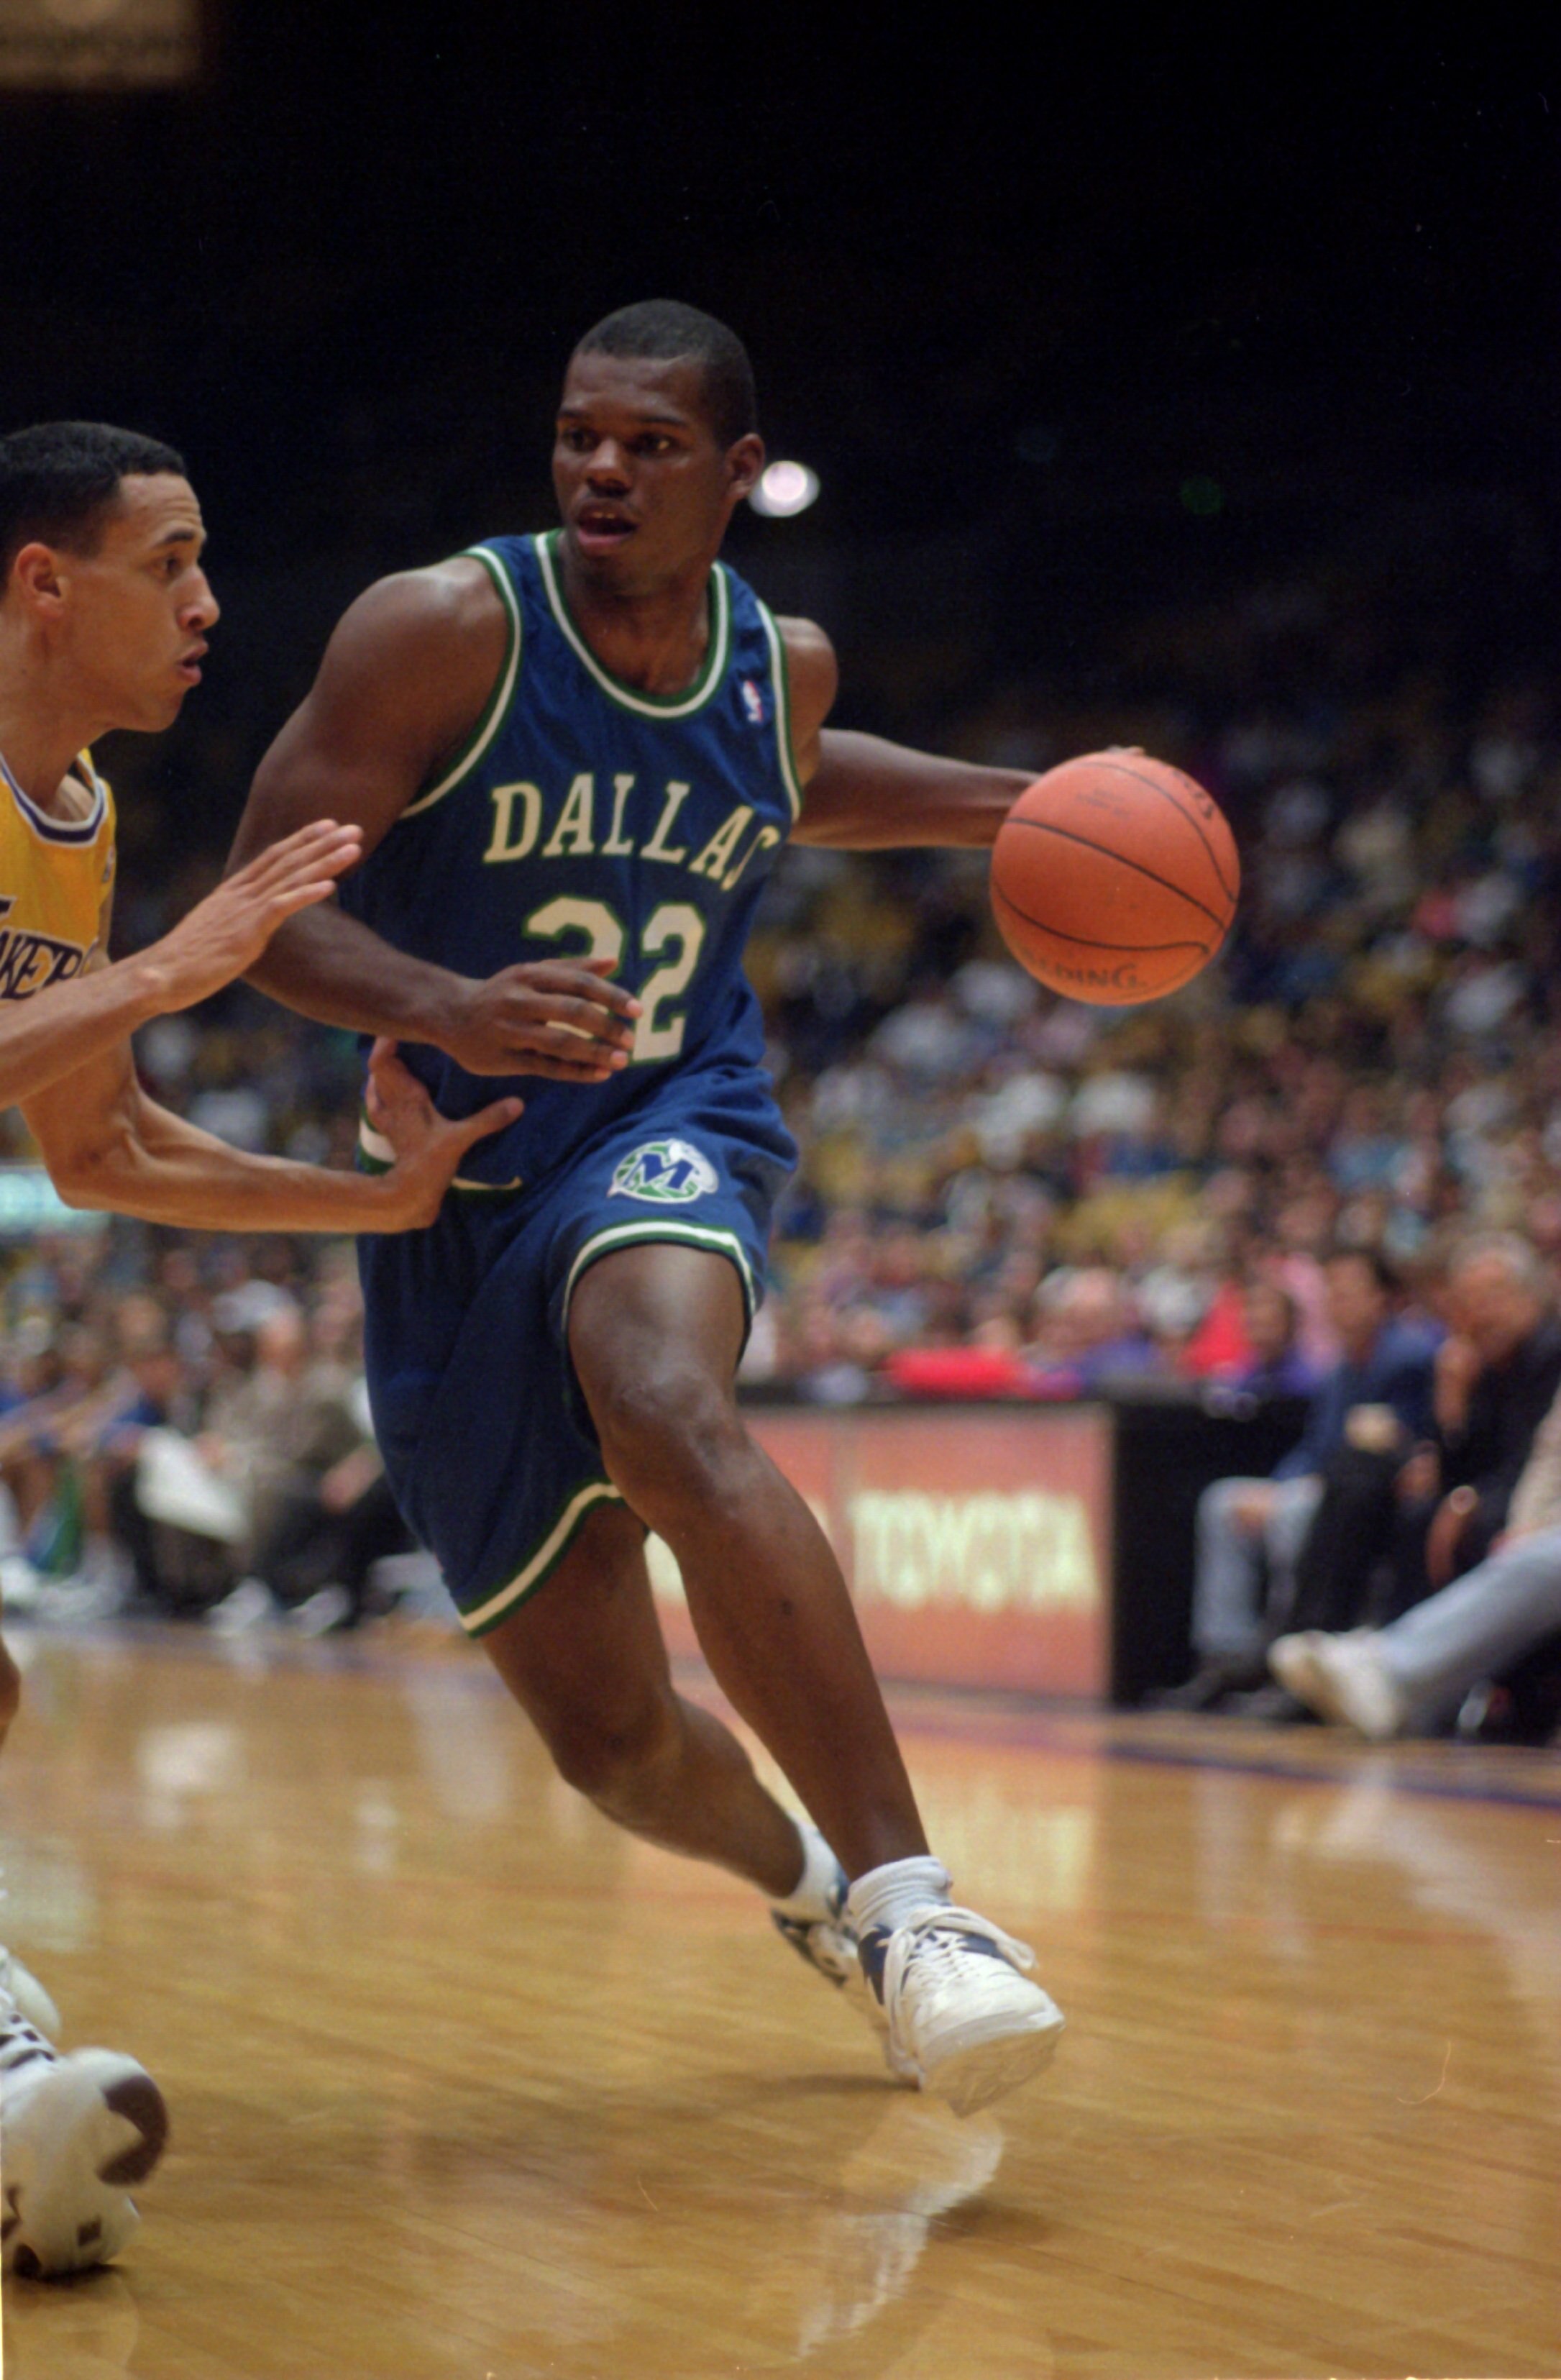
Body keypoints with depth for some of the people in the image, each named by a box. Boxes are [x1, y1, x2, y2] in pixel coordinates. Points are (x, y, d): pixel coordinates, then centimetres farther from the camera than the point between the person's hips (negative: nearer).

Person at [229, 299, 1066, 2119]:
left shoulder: (781, 664, 1)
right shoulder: (441, 632, -13)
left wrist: (1011, 810, 14)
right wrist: (448, 1012, -36)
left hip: (671, 1140, 0)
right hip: (462, 1198, 0)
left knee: (668, 1413, -38)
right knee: (610, 1739, 6)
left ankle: (902, 1894, -40)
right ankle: (805, 1882, 41)